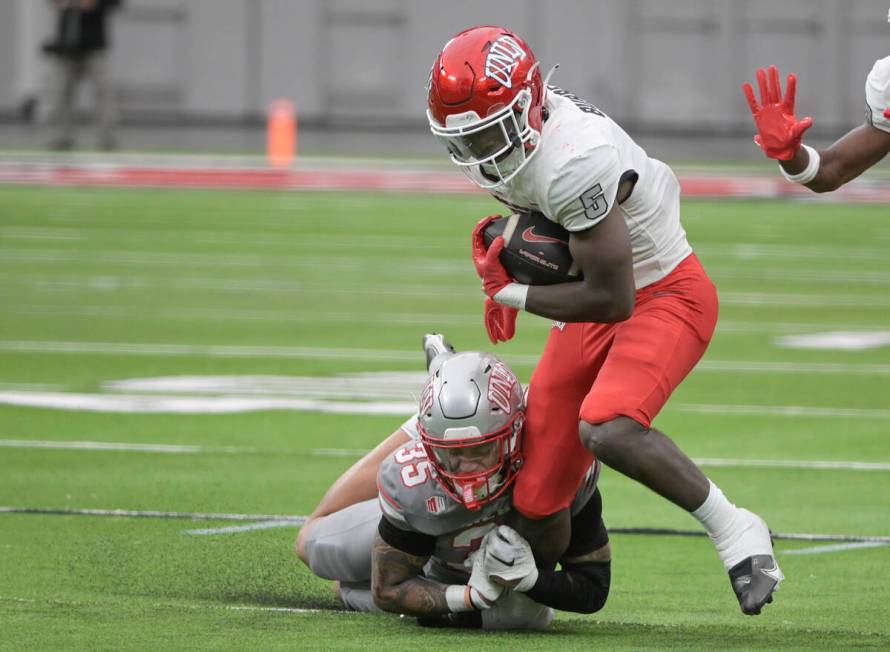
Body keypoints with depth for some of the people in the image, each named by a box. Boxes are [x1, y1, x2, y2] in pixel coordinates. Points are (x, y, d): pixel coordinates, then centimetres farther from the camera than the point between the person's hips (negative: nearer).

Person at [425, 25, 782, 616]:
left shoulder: (574, 162, -32)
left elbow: (612, 300, -26)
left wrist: (515, 294, -14)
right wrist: (506, 244, 3)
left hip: (665, 295, -8)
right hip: (600, 308, 8)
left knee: (606, 429, -36)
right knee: (536, 504, 3)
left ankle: (735, 531, -19)